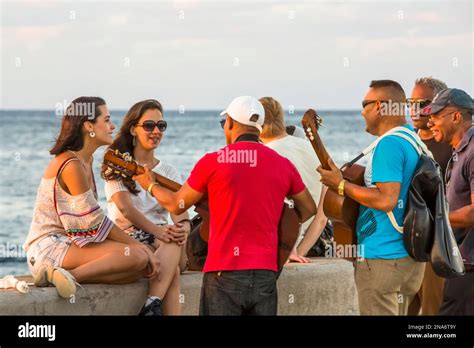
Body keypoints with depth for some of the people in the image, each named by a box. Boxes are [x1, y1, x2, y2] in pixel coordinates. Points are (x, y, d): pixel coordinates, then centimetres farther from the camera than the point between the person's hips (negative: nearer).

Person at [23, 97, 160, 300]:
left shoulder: (86, 161, 15)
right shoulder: (71, 165, -15)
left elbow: (89, 220, 12)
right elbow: (94, 222, -14)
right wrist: (137, 245, -8)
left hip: (66, 242, 10)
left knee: (145, 268, -6)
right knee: (137, 257, -25)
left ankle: (62, 275, -7)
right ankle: (68, 275, -25)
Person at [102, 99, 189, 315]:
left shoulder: (169, 172, 17)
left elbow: (181, 213, 2)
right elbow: (126, 208, -11)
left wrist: (183, 228, -24)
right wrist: (157, 231, -26)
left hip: (161, 239, 4)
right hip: (128, 237, -3)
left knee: (176, 239, -34)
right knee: (171, 253, -34)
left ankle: (152, 306, -45)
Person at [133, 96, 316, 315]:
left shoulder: (213, 162, -4)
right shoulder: (283, 165, 5)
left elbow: (176, 205, 8)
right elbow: (309, 209, 20)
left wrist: (150, 185, 26)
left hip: (224, 274, -3)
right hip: (265, 272, 3)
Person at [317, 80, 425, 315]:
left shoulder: (389, 144, -17)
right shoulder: (412, 139, 13)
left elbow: (386, 200, -24)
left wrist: (341, 186, -14)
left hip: (383, 260, -10)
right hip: (409, 258, 10)